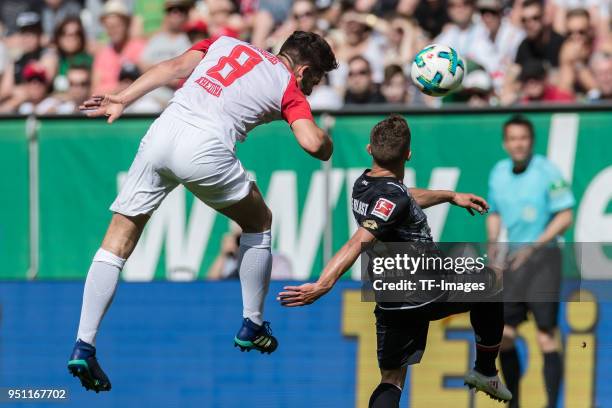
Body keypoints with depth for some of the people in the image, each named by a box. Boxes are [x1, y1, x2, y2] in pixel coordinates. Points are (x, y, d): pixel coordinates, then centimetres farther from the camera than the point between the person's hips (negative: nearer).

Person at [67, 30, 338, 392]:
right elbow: (312, 142, -1)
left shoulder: (227, 43, 27)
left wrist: (123, 99, 8)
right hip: (204, 152, -4)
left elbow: (176, 67, 12)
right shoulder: (288, 87, 14)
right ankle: (253, 326, 29)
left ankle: (84, 346, -3)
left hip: (160, 135, 4)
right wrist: (327, 144, 22)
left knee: (118, 242, 8)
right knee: (259, 223, 24)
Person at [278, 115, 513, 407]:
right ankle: (485, 373, 36)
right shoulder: (392, 195, -24)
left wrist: (451, 196, 36)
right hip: (427, 294, -7)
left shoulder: (364, 184, 3)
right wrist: (323, 286, -43)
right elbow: (358, 243, -35)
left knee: (392, 379, 7)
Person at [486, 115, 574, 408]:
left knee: (546, 337, -9)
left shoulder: (547, 172, -9)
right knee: (502, 334, 2)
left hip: (542, 259, -6)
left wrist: (534, 245, -18)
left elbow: (565, 216, -11)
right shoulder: (498, 173, 10)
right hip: (512, 260, 6)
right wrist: (493, 246, 8)